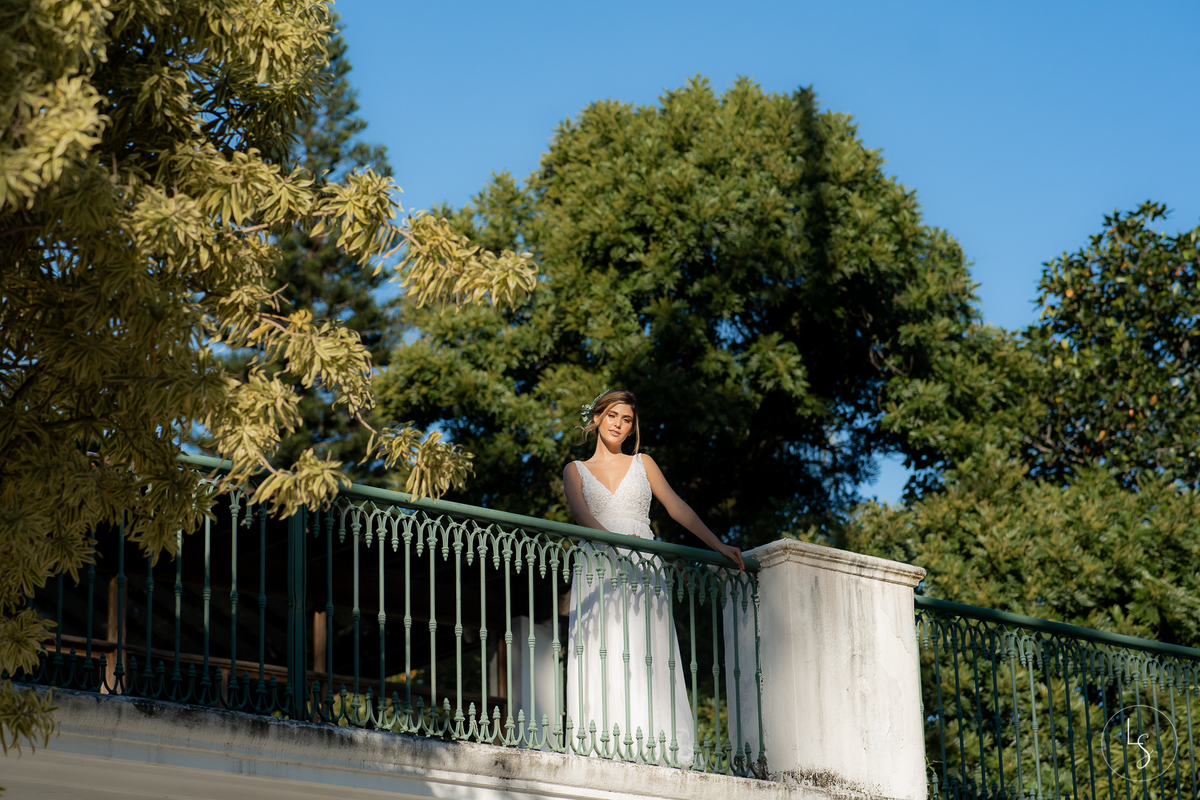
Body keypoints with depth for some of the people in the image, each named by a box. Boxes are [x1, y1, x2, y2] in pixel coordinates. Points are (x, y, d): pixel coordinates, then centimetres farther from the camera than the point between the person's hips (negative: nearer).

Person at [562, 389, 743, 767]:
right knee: (605, 656, -12)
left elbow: (677, 508, 11)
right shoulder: (576, 470, 14)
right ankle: (605, 746, -18)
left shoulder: (642, 463, 17)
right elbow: (582, 514, -3)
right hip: (599, 565, -1)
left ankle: (653, 747, -17)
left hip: (643, 567, 1)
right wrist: (612, 538, -21)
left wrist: (718, 545, 3)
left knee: (648, 658, -10)